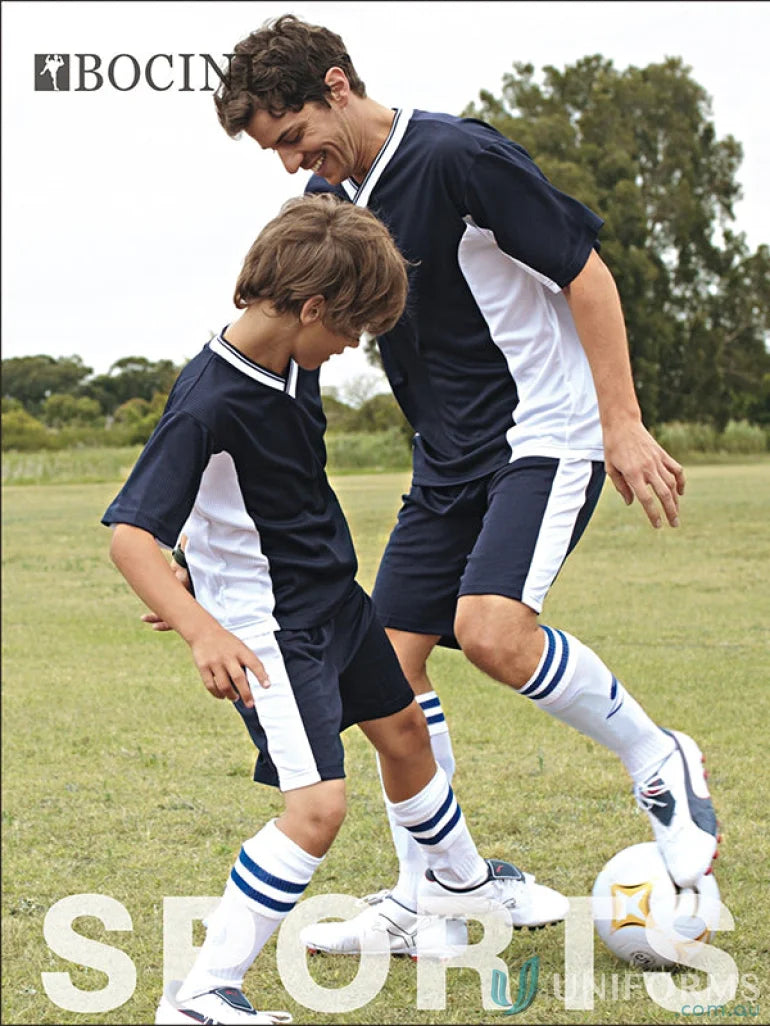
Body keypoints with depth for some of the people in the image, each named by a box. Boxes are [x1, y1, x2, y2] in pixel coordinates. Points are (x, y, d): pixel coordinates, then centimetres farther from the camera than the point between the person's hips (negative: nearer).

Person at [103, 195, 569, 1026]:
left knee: (403, 728, 26)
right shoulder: (207, 405, -29)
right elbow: (129, 533, -33)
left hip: (333, 597, 9)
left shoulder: (295, 360, -3)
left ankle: (461, 878, 54)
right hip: (268, 630, -9)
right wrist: (203, 630, -44)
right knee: (318, 805, -20)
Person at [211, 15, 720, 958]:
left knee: (490, 629, -28)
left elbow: (587, 274, -15)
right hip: (448, 457, 8)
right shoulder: (327, 199, 7)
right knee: (394, 659, 2)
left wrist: (624, 425, -17)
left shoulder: (459, 157, -17)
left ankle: (659, 764, -4)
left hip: (548, 433, -8)